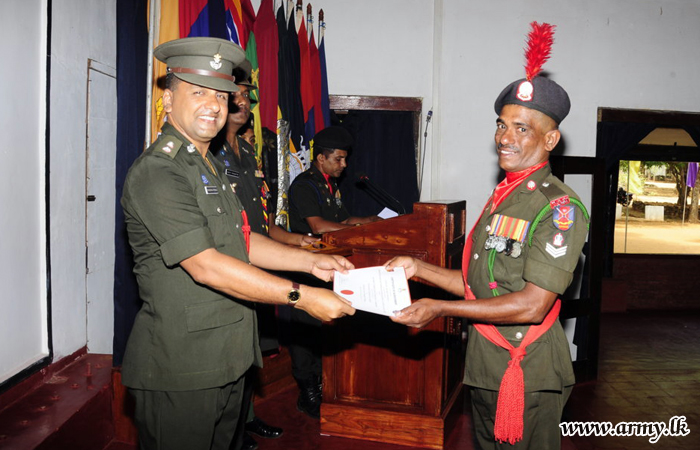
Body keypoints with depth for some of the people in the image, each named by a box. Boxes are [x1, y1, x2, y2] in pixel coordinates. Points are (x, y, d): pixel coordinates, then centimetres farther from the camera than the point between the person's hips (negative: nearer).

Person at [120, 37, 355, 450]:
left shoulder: (212, 167, 15)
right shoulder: (157, 173, -18)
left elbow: (241, 242, 16)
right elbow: (205, 265, -24)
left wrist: (311, 261, 3)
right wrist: (301, 297, -24)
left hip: (227, 355, 9)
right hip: (180, 366, -9)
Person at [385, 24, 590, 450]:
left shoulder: (560, 206, -16)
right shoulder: (501, 197, 12)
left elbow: (533, 304, -23)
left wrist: (440, 308, -20)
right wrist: (418, 268, 6)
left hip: (526, 374, -8)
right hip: (486, 367, 8)